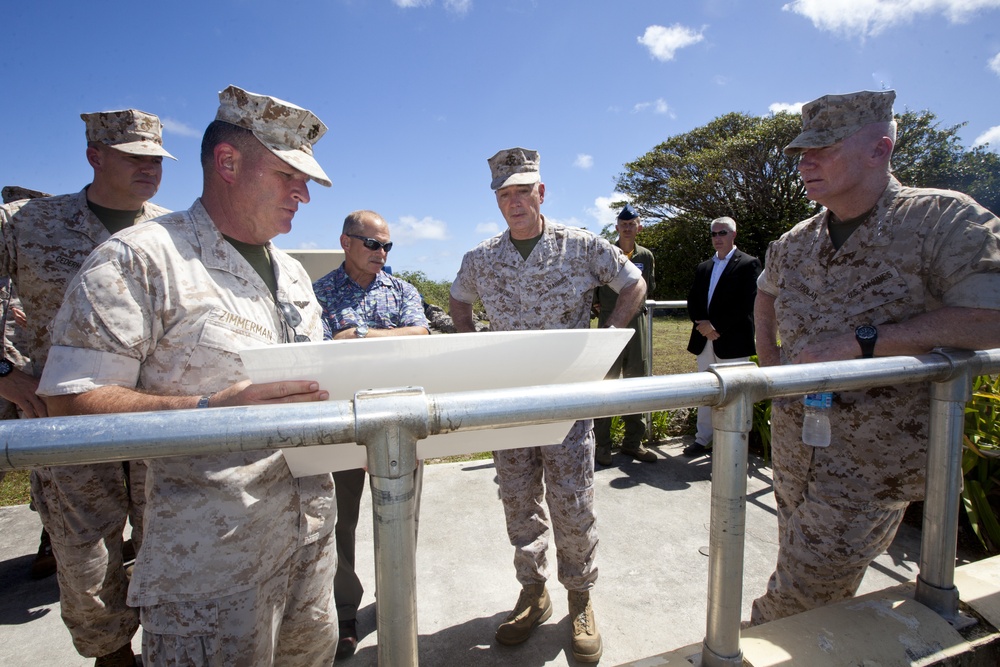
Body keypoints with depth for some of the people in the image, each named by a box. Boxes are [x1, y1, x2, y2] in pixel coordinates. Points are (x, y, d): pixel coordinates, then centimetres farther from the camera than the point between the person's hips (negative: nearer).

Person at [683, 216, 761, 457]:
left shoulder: (748, 264, -2)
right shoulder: (703, 268, 16)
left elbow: (745, 304, -12)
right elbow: (692, 302, 12)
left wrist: (716, 326, -15)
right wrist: (703, 324, -6)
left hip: (732, 342, -6)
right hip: (705, 341, 6)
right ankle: (703, 439, 22)